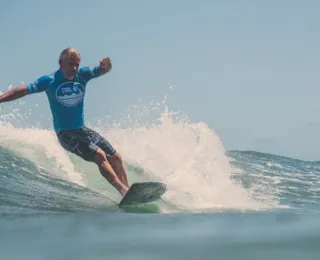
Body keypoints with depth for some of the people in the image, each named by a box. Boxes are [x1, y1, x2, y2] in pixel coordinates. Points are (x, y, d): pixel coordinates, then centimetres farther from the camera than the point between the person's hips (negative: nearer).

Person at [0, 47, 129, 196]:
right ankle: (124, 190, -27)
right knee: (99, 155, -24)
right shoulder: (50, 81, -12)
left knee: (115, 158, 1)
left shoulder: (82, 74, 0)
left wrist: (107, 65, -28)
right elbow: (22, 91, -11)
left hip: (82, 130, 6)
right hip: (65, 133, -6)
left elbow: (103, 70, -4)